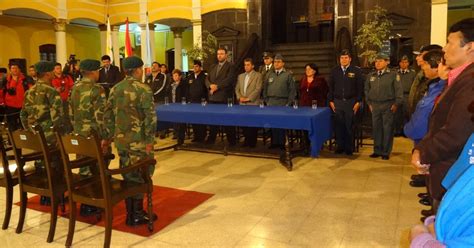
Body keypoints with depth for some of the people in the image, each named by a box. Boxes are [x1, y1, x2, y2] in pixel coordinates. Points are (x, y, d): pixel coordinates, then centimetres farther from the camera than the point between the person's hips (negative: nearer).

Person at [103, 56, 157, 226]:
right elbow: (150, 117, -18)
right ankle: (136, 215, 12)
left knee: (127, 175, 15)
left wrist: (108, 137, 18)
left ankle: (130, 212, 25)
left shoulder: (115, 89, 9)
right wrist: (149, 141, -13)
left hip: (121, 140, 7)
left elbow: (108, 115, 11)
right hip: (138, 141, -6)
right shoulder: (144, 89, -12)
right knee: (139, 176, 4)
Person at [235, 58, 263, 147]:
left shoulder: (258, 75, 1)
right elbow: (237, 89, 15)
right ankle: (246, 141, 18)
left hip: (253, 104, -5)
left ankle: (252, 143, 7)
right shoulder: (240, 76, 18)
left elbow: (258, 89, -9)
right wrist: (239, 97, -3)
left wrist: (248, 98, -14)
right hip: (242, 104, 5)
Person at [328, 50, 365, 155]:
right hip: (337, 101, 2)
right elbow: (330, 87, 9)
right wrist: (330, 101, 4)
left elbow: (360, 88, -1)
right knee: (338, 125, 3)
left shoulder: (356, 71, 0)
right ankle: (340, 146, 15)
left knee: (349, 125, 2)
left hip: (351, 102, -2)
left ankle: (349, 147, 13)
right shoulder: (334, 71, 7)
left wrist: (358, 102, -6)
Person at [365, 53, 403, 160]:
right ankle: (377, 150, 19)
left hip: (388, 105, -4)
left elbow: (398, 90, -4)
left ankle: (386, 152, 9)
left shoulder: (393, 75, -3)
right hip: (375, 105, 4)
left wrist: (396, 103, -8)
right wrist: (369, 103, 12)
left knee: (387, 129, 0)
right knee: (376, 128, 8)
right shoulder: (371, 76, 10)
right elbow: (367, 90, 18)